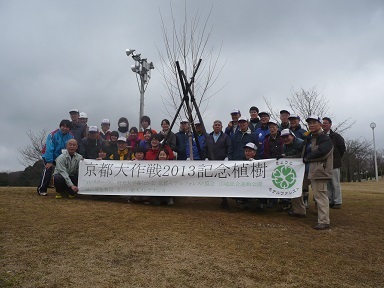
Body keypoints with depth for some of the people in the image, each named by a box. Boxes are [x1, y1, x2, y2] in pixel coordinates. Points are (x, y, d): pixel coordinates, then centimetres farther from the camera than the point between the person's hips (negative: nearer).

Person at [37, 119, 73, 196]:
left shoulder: (71, 136, -9)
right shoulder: (53, 135, -22)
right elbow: (49, 149, -25)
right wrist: (49, 161, -27)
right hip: (49, 157, -5)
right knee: (48, 170, -21)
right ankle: (41, 190, -13)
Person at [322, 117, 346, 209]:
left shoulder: (336, 136, 0)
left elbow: (342, 148, 2)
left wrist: (336, 159, 4)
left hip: (334, 164, -4)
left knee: (335, 184, 0)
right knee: (327, 184, 9)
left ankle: (337, 202, 7)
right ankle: (330, 201, 18)